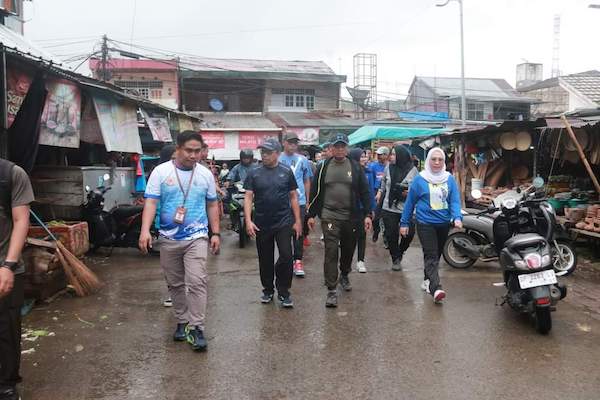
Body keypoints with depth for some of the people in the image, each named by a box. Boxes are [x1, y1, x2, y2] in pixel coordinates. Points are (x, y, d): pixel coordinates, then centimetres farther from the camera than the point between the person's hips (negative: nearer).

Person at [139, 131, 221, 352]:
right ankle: (182, 322, 28)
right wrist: (145, 231, -21)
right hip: (169, 239, 1)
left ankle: (196, 328, -4)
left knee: (196, 282, -11)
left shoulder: (206, 174, 2)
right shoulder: (161, 171, -4)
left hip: (196, 237, -1)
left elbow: (212, 205, 9)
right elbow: (150, 202, -9)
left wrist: (216, 233, 6)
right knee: (175, 284, 13)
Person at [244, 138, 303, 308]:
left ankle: (283, 292, 9)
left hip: (283, 222, -1)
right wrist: (248, 220, -11)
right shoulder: (254, 173, 2)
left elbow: (293, 197, 5)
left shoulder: (286, 172, 2)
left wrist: (297, 220, 1)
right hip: (262, 224, 1)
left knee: (286, 256, -7)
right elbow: (248, 197, 0)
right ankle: (268, 290, 29)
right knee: (265, 260, 11)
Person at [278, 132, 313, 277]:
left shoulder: (303, 160, 6)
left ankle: (298, 261, 7)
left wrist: (307, 200, 11)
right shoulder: (277, 159, 0)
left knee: (299, 232, 1)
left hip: (299, 201, 1)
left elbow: (307, 181, 12)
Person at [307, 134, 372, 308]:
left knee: (348, 249, 16)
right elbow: (315, 192, 6)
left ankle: (344, 275, 42)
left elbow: (364, 192, 4)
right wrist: (311, 214, 4)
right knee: (331, 252, -7)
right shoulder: (324, 167, 3)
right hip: (329, 216, -2)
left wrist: (367, 214, -3)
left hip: (350, 217, 2)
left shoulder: (355, 167, 3)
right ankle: (331, 290, -3)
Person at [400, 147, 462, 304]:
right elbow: (410, 202, 1)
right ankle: (436, 288, -25)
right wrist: (404, 223, 2)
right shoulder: (420, 179, -4)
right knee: (431, 255, -14)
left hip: (444, 223, 4)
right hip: (425, 223, -4)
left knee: (436, 255, 16)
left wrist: (457, 217, -19)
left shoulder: (450, 179, 4)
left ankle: (428, 280, 35)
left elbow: (455, 201, -1)